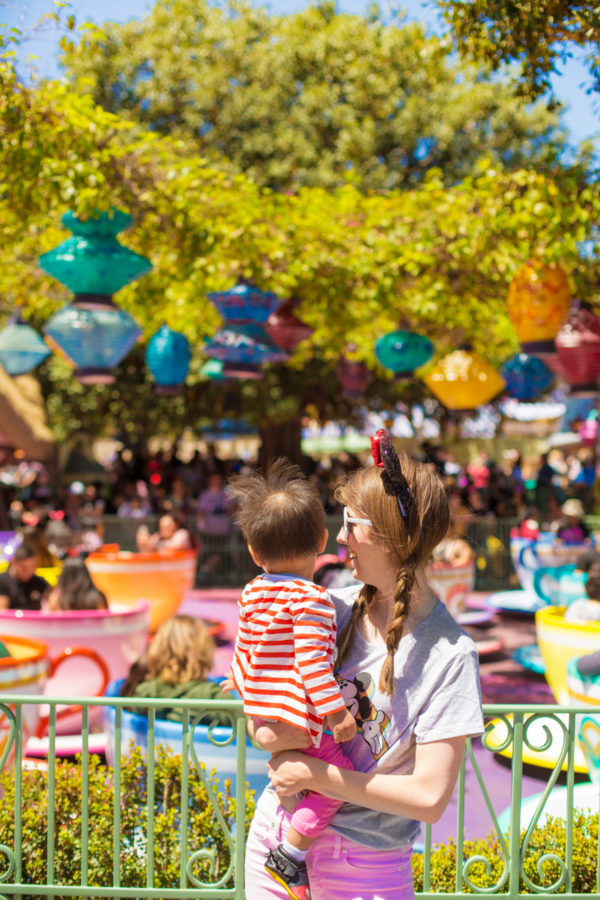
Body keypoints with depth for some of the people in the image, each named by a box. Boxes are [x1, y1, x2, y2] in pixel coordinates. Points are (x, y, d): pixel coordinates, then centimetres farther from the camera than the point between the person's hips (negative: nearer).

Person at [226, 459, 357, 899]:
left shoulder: (252, 594, 8)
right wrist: (336, 711, -21)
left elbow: (243, 650, 19)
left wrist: (243, 688, 37)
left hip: (265, 711, 9)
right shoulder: (313, 599, -17)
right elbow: (311, 660, -23)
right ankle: (289, 853, -2)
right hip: (300, 714, -9)